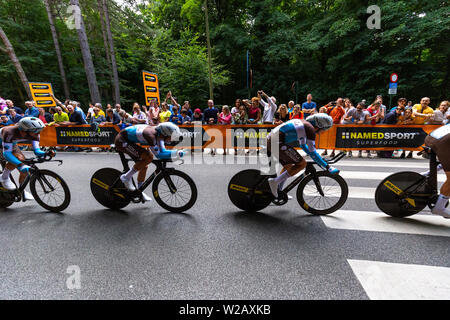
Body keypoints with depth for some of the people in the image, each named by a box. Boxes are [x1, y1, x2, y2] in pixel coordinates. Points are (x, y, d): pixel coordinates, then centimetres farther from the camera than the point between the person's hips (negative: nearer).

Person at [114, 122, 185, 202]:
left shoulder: (159, 134, -5)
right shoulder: (151, 135, -31)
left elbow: (162, 151, 3)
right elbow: (158, 154, -29)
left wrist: (176, 153, -9)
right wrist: (176, 153, -30)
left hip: (128, 141, 9)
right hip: (121, 141, -9)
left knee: (144, 166, 9)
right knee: (148, 157, -23)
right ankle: (126, 177, -8)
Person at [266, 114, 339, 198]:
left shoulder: (303, 123, 23)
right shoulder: (310, 129, -6)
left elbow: (302, 144, 34)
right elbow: (312, 152, -8)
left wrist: (317, 159, 39)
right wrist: (328, 167, -1)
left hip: (270, 141, 10)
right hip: (278, 143, -10)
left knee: (288, 166, 23)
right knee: (302, 164, -4)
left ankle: (278, 191, 28)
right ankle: (275, 181, -7)